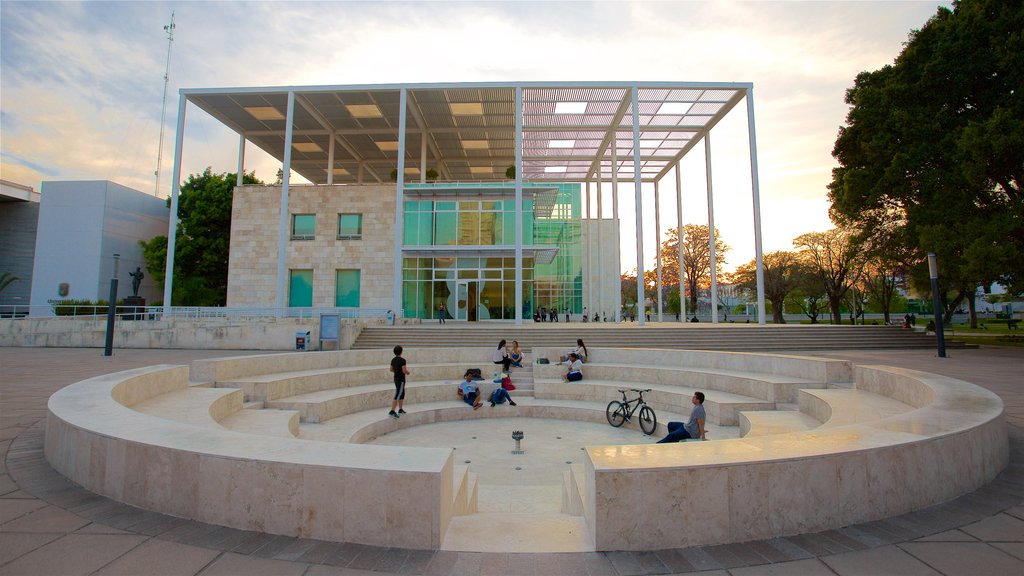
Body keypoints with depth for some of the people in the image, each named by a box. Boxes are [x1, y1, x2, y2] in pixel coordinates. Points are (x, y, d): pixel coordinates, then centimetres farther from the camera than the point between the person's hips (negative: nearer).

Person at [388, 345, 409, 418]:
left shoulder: (393, 360, 6)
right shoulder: (402, 360, -19)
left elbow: (391, 370, 14)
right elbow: (404, 371, -23)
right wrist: (408, 372, -2)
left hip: (396, 379, 9)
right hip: (401, 380, -9)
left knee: (402, 394, 19)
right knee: (397, 396, -8)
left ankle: (401, 409, 25)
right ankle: (392, 412, -10)